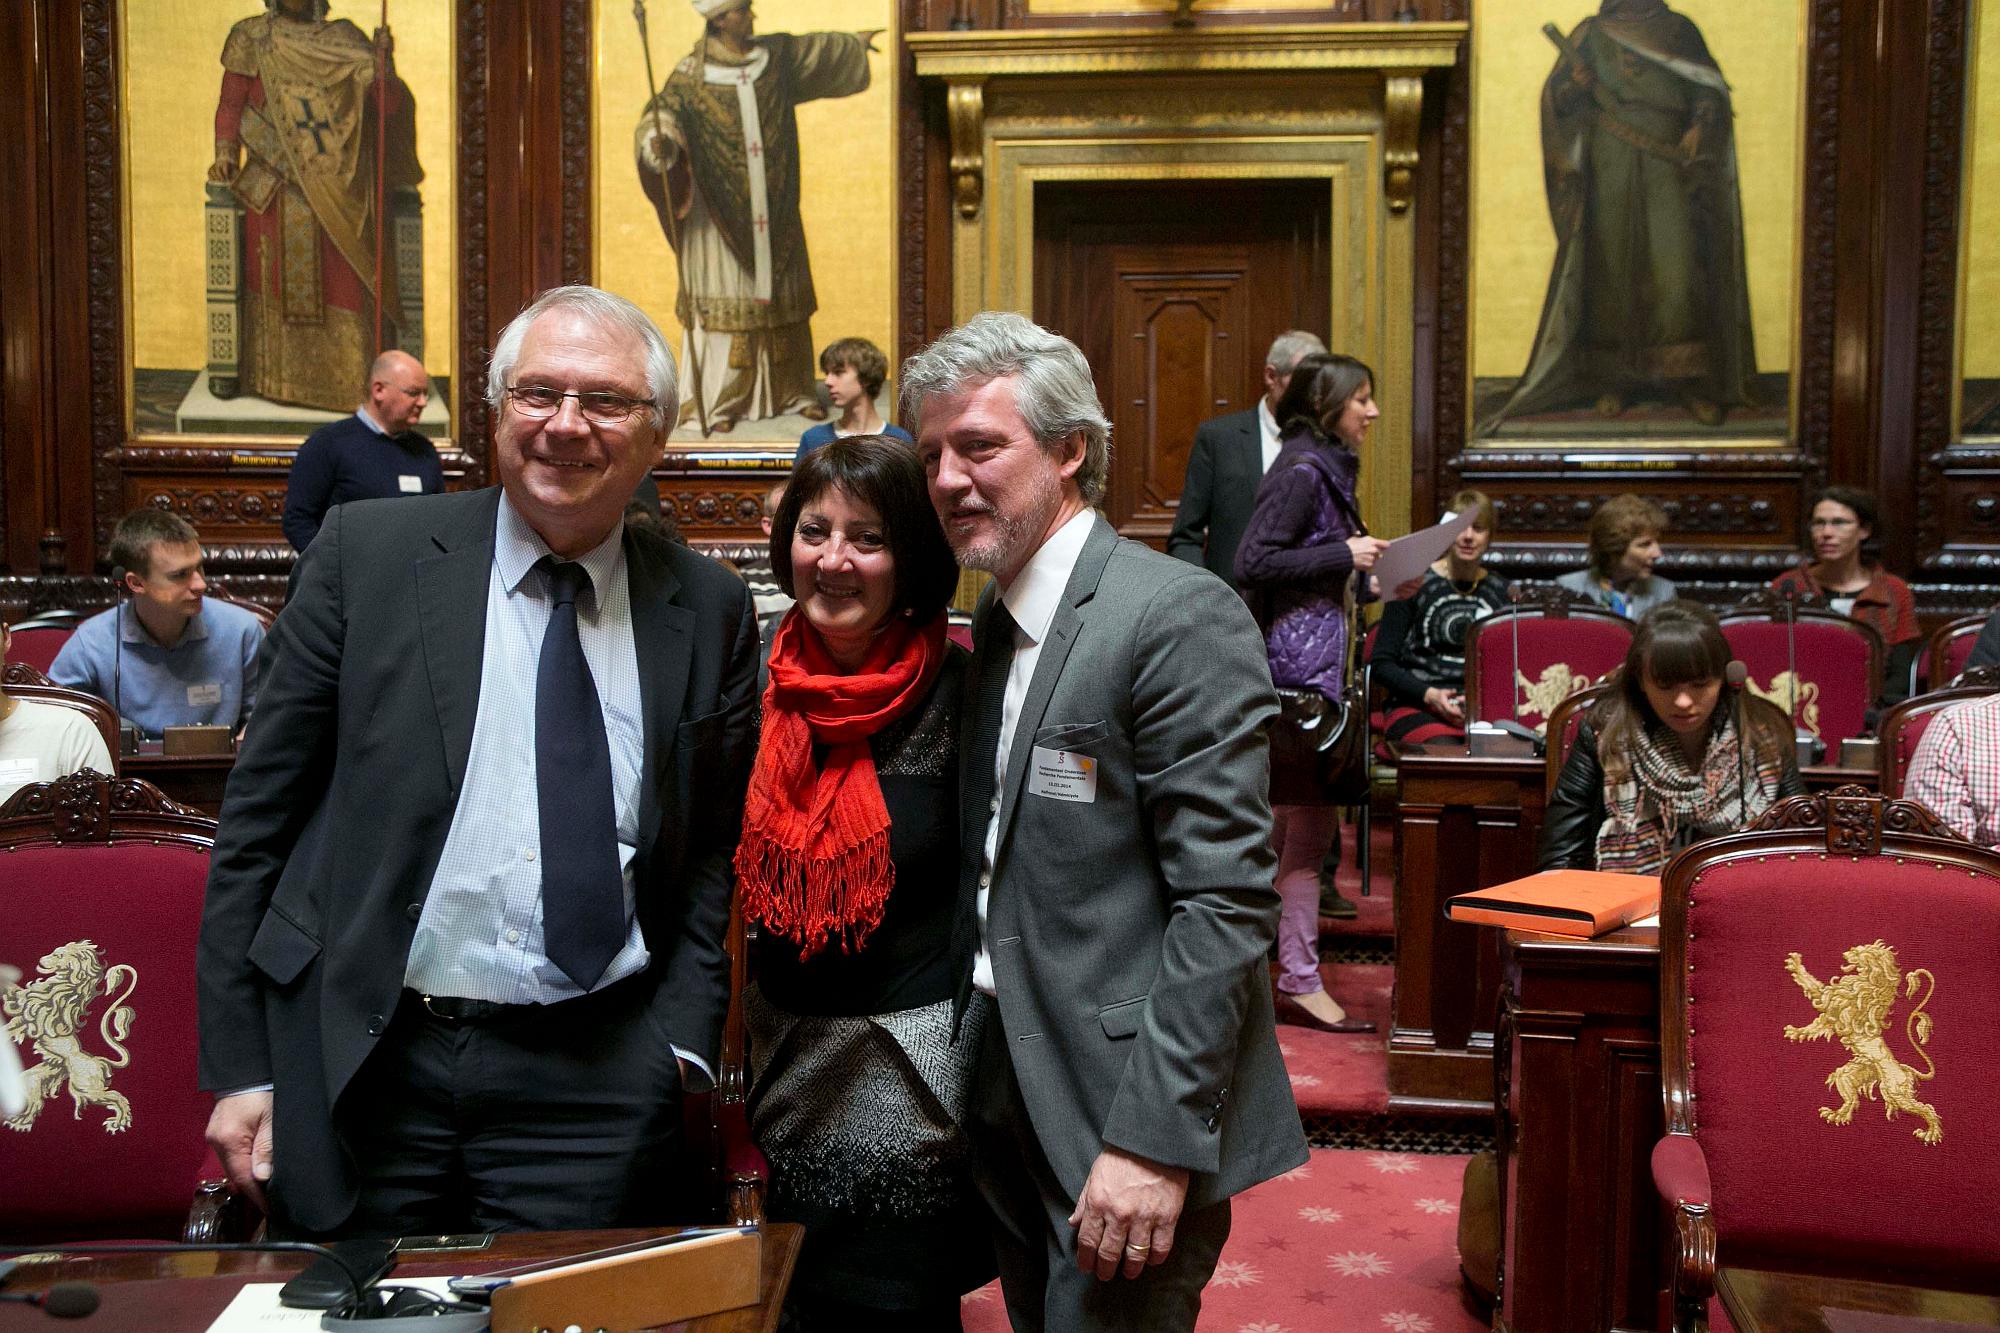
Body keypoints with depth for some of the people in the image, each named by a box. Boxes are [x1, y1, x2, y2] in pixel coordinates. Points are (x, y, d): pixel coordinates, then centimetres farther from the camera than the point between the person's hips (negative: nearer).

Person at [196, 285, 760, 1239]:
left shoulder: (710, 610, 3)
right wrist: (241, 1065, -2)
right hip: (357, 1065, 0)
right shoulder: (367, 552, -2)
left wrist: (682, 1039, 0)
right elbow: (260, 813, 0)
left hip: (592, 1084, 1)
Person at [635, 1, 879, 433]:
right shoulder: (693, 74, -9)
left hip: (772, 208, 5)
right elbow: (664, 109, -22)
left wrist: (855, 43, 40)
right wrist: (659, 138, -45)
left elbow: (814, 49, 24)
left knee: (779, 293, 10)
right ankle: (717, 401, 2)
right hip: (721, 206, -5)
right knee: (725, 297, -4)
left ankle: (792, 390, 20)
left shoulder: (775, 54, 5)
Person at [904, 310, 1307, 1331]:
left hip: (1127, 1113, -8)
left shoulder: (1178, 616, -16)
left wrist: (1153, 1139, -22)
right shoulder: (995, 624, 11)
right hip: (1013, 1099, 8)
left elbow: (1226, 903, -20)